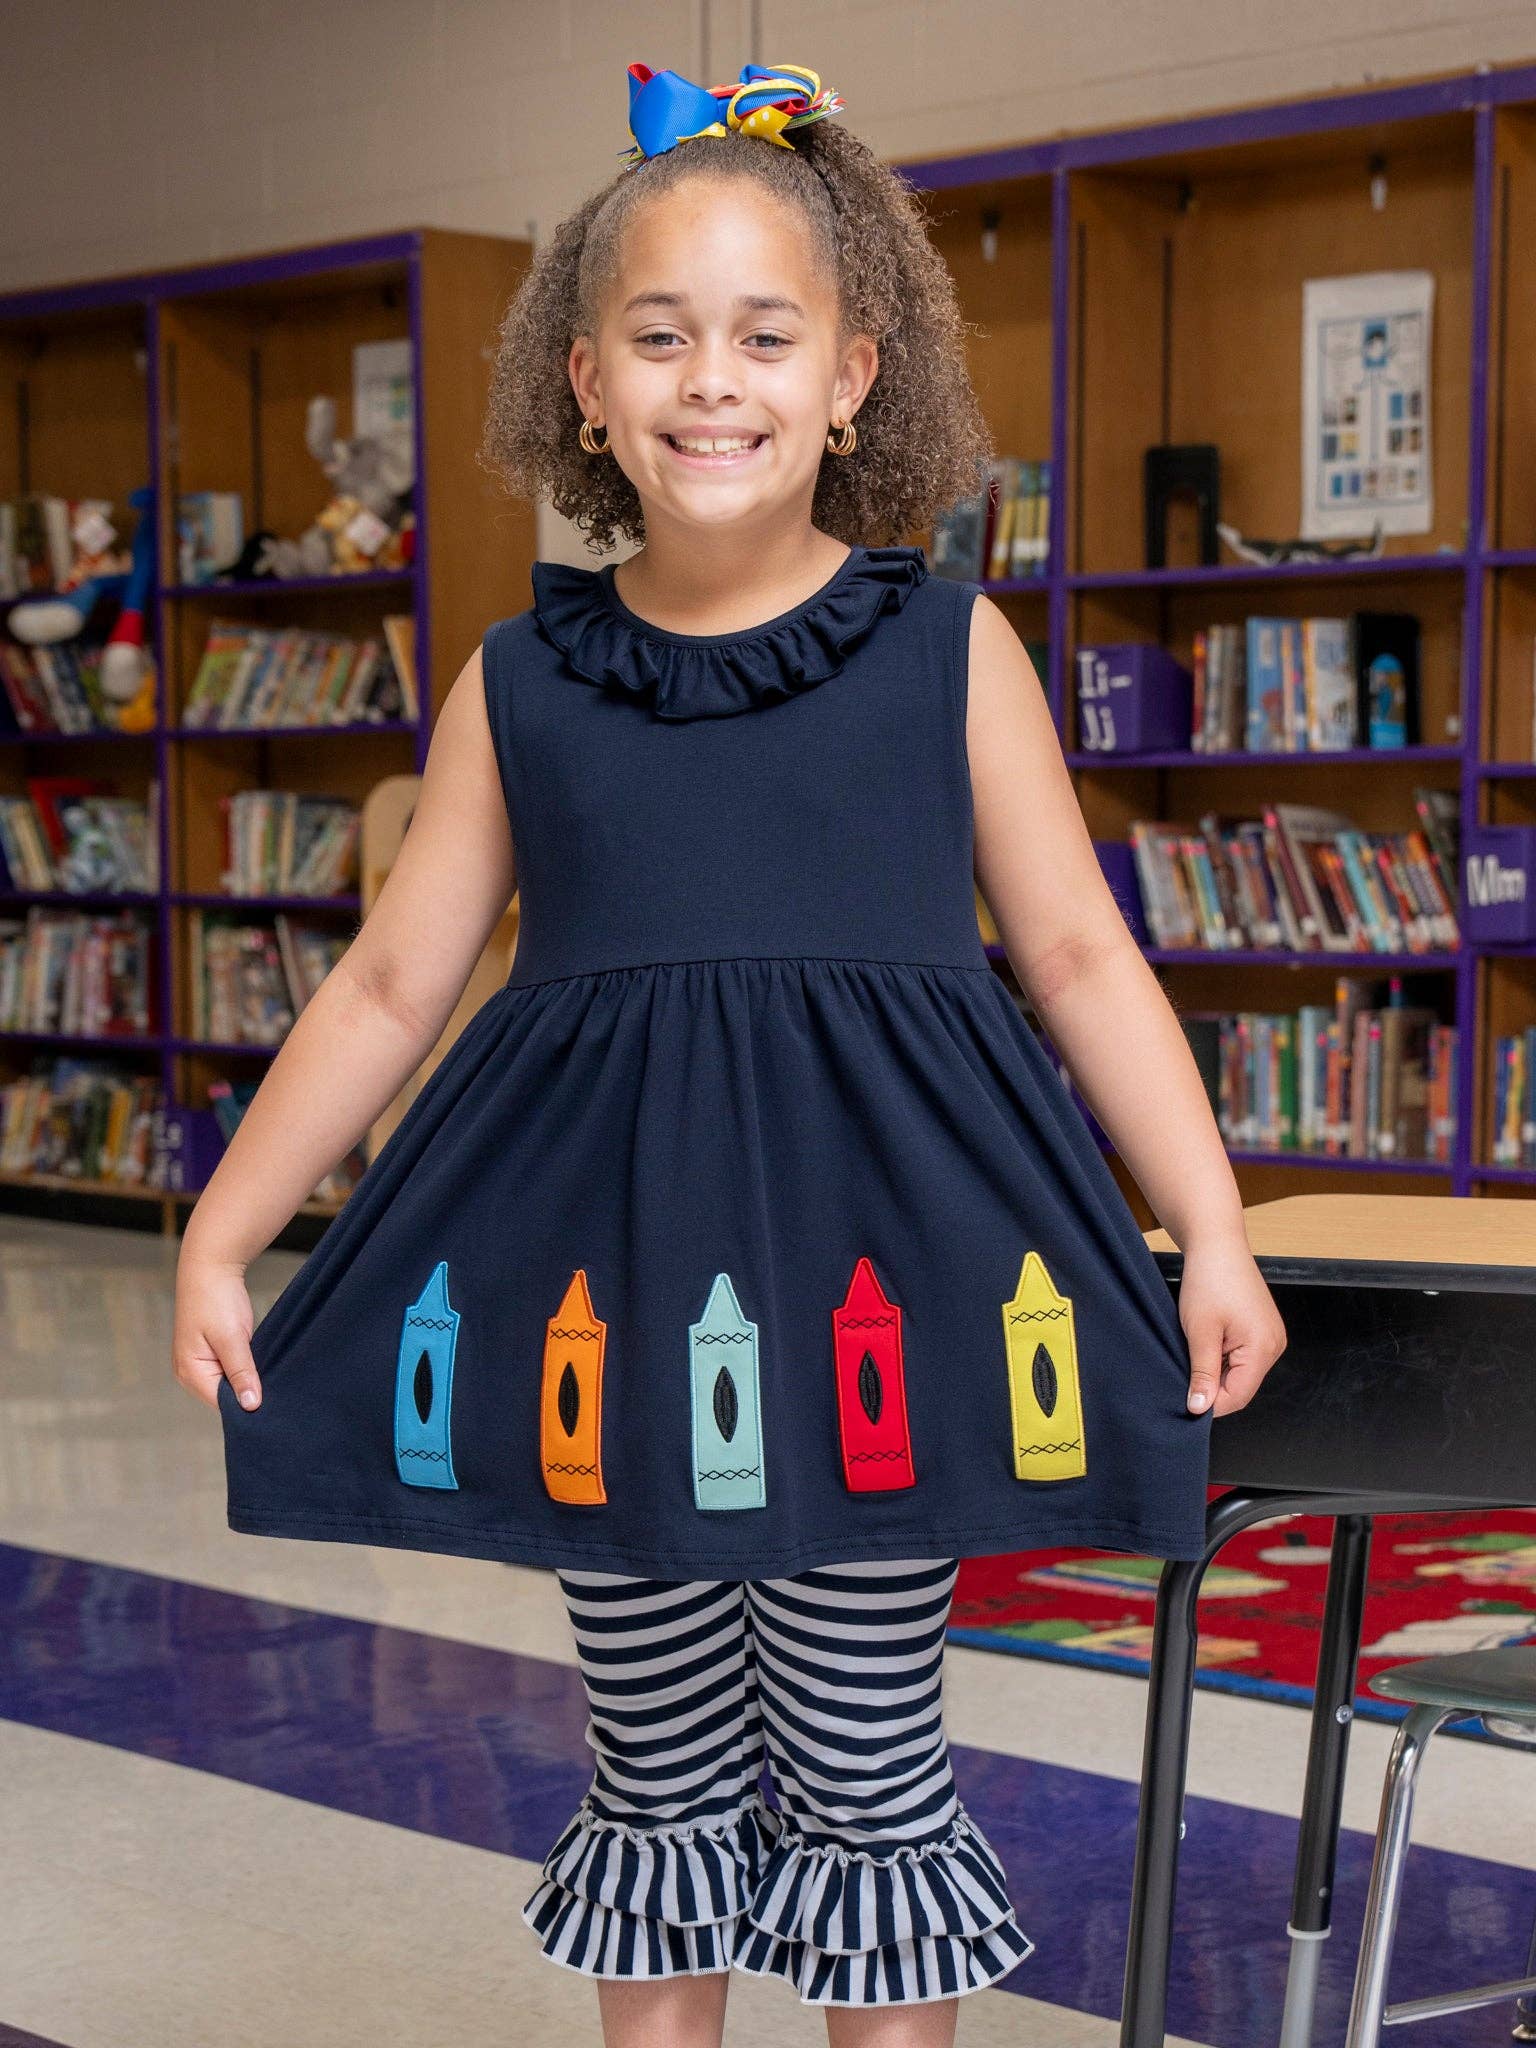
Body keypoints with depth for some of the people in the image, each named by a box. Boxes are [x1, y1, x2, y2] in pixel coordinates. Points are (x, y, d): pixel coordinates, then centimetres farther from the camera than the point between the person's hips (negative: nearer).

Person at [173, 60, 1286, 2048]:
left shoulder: (945, 649, 1)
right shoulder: (518, 685, 5)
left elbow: (1080, 957, 3)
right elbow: (389, 986, 9)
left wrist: (1212, 1233, -2)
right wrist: (222, 1234, 7)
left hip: (874, 1268, -2)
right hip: (605, 1288, 2)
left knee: (866, 1784, 8)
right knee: (656, 1781, 13)